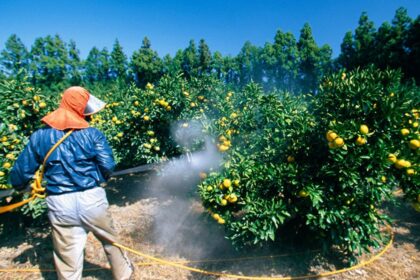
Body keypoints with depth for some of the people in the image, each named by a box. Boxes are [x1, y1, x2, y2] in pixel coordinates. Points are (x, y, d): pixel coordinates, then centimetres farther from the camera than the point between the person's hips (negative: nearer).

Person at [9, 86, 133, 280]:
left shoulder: (39, 136, 2)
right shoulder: (92, 134, -5)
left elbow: (21, 171, 7)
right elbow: (108, 167, -9)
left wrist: (19, 186, 30)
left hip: (60, 205, 1)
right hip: (91, 199, -1)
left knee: (68, 259, 14)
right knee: (110, 242, 24)